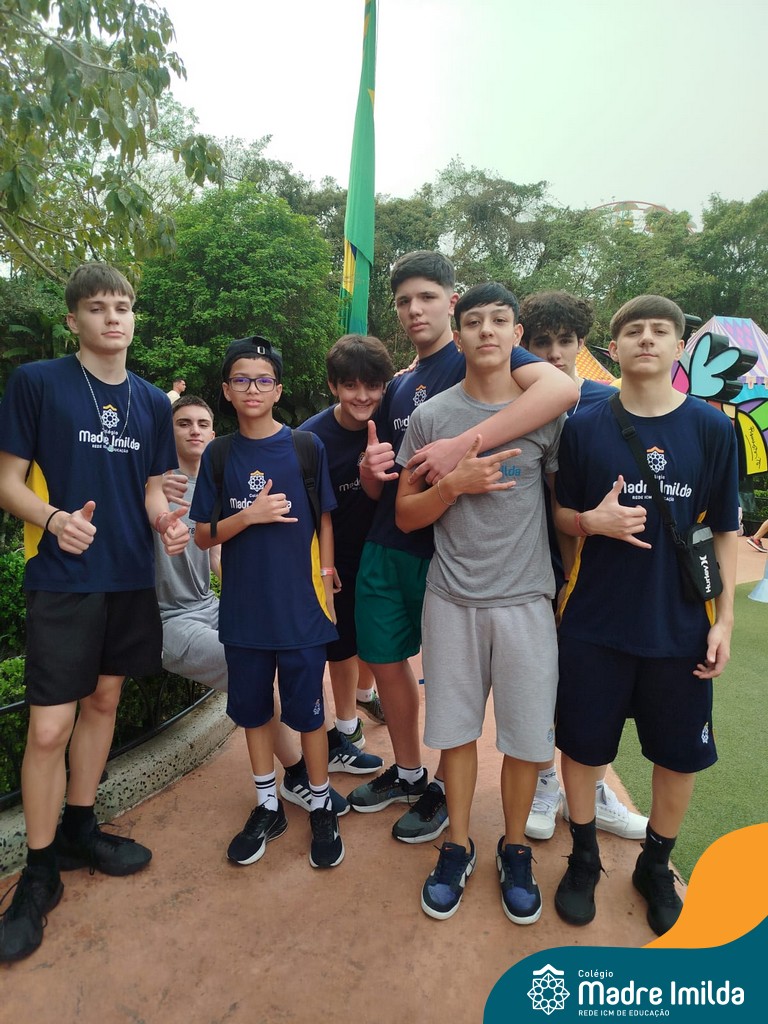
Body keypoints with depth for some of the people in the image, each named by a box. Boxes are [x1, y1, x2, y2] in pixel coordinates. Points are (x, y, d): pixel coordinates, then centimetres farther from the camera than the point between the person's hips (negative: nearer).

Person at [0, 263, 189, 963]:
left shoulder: (152, 402, 9)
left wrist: (166, 521, -9)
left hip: (131, 578, 5)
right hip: (64, 581, -4)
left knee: (103, 701, 16)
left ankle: (79, 830, 36)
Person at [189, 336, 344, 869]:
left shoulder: (307, 447, -3)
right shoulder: (218, 456, 2)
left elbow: (324, 521, 2)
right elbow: (203, 536, 3)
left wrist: (326, 584, -1)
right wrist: (250, 516, -14)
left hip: (300, 606, -2)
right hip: (243, 607, 3)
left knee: (307, 710, 7)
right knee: (252, 709, 15)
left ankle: (322, 808, 29)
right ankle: (268, 806, 36)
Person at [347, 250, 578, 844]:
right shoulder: (398, 387, 13)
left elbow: (562, 388, -28)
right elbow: (378, 489, 14)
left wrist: (463, 444, -35)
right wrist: (370, 467, -11)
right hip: (387, 548, 6)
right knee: (385, 658, 14)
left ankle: (446, 790, 33)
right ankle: (408, 772, 37)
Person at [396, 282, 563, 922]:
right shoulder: (431, 417, 1)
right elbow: (405, 516, 3)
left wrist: (567, 581, 4)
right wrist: (455, 484, -14)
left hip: (526, 599, 0)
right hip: (452, 598, 0)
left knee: (526, 735, 8)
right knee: (456, 729, 12)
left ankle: (515, 850, 35)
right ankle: (458, 846, 35)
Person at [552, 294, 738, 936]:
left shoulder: (712, 429, -2)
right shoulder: (585, 427, -3)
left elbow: (725, 531, 2)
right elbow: (561, 515, 4)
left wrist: (724, 619, -1)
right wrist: (592, 522, -18)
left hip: (680, 628, 1)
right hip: (595, 624, 0)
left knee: (679, 754, 14)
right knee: (582, 745, 11)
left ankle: (656, 865, 41)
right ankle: (584, 858, 37)